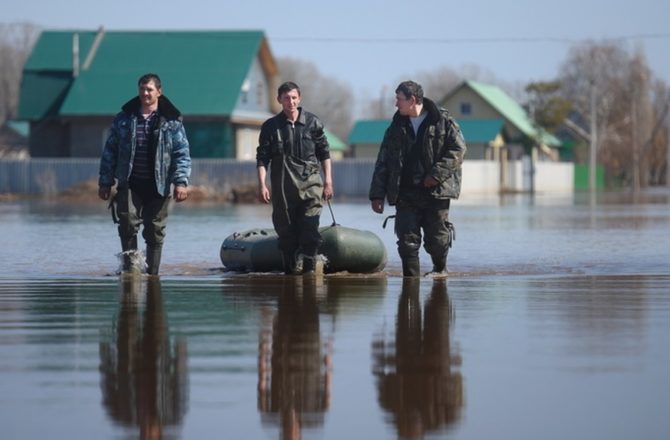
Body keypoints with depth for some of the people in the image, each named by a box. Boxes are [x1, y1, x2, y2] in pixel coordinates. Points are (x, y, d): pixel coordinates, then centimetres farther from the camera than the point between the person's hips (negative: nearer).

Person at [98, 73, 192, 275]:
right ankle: (129, 265, -11)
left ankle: (152, 273, 13)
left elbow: (182, 154, 1)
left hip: (157, 185, 0)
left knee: (155, 232, 4)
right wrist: (105, 181, 9)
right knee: (128, 222, -19)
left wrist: (181, 182, -10)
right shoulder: (124, 119, 9)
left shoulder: (172, 122, 4)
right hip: (129, 184, 0)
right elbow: (110, 151, 13)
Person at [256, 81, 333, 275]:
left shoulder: (312, 122, 5)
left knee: (310, 228, -15)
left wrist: (328, 181, 7)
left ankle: (308, 264, -5)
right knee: (285, 230, 2)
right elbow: (262, 158, 3)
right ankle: (290, 269, 10)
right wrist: (262, 185, -7)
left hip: (310, 183, -1)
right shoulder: (270, 126, 3)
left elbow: (324, 153, 11)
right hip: (283, 187, 1)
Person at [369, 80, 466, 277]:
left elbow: (458, 149, -6)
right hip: (406, 193, 3)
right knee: (407, 242, -4)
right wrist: (377, 194, 6)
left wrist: (437, 174, -15)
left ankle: (440, 269, 30)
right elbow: (383, 162, 13)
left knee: (437, 239, 3)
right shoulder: (397, 127, 12)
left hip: (436, 192, -3)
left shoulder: (443, 121, -1)